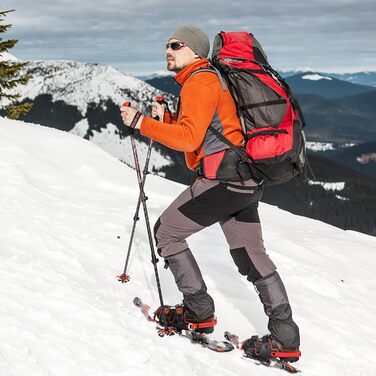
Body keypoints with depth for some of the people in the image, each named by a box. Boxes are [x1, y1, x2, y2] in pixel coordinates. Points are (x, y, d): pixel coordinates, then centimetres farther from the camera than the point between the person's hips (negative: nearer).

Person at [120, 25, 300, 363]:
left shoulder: (198, 82, -9)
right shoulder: (213, 80, 23)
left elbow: (189, 139, -21)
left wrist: (141, 122, -16)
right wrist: (165, 119, 18)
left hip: (222, 179, -10)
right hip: (247, 182, 10)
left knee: (166, 232, 5)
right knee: (251, 256, 14)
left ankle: (199, 312, 8)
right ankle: (285, 337, 13)